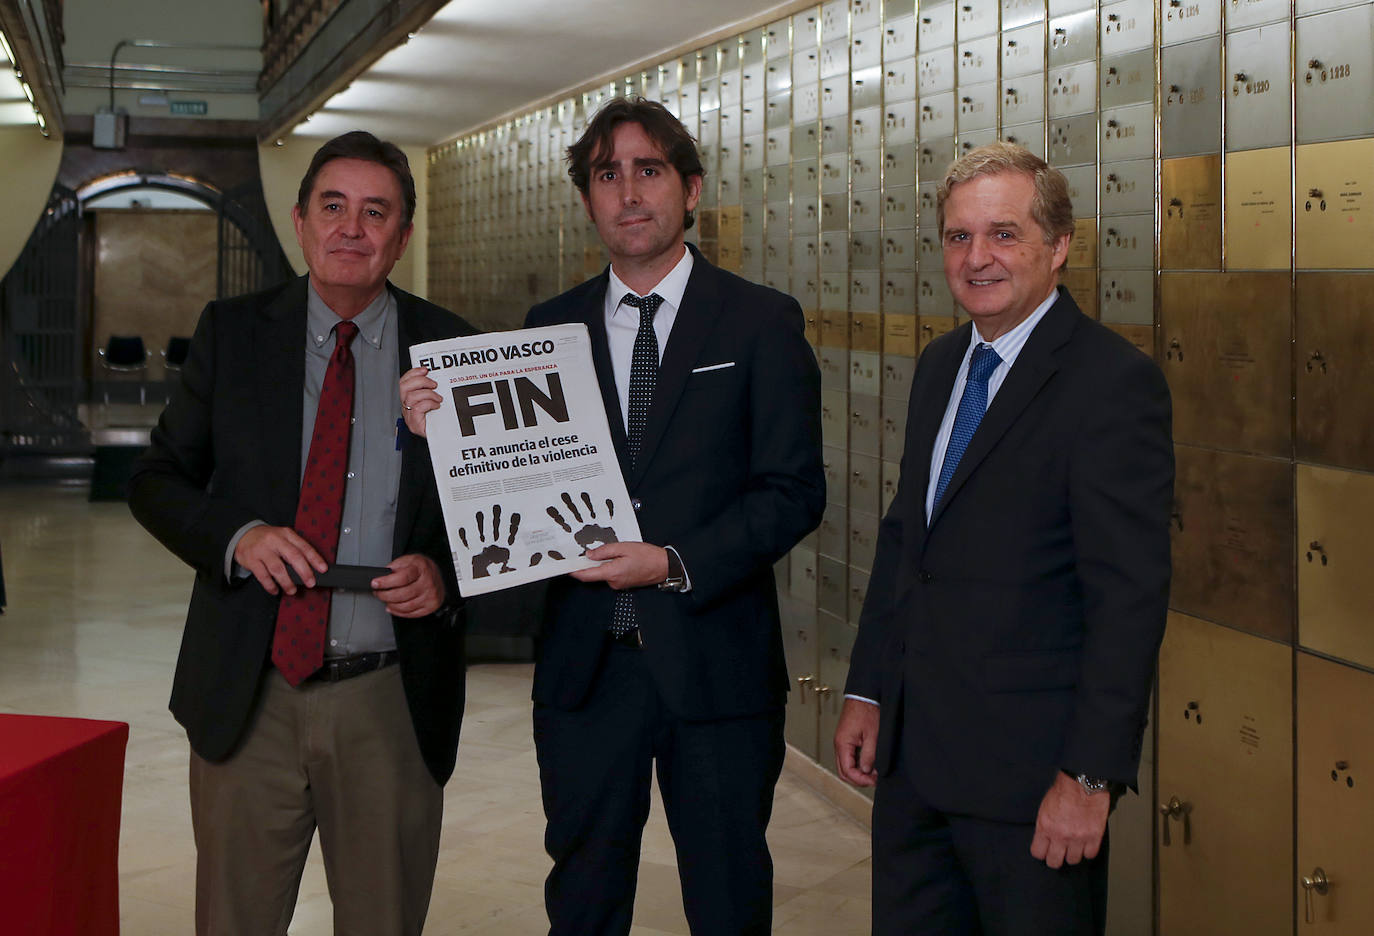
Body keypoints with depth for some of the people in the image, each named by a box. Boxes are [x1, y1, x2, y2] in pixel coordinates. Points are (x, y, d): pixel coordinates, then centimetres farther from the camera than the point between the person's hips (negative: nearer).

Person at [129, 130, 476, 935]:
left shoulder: (452, 349, 1)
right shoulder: (233, 333, 4)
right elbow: (158, 479, 6)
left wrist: (445, 574, -15)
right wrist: (237, 536, -14)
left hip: (392, 705, 0)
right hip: (249, 695, 1)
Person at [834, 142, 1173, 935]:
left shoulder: (1113, 380, -15)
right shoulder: (941, 365, 11)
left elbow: (1130, 594, -19)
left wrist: (1090, 776, -21)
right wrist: (867, 691, 13)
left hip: (1028, 766, -7)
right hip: (912, 748, 7)